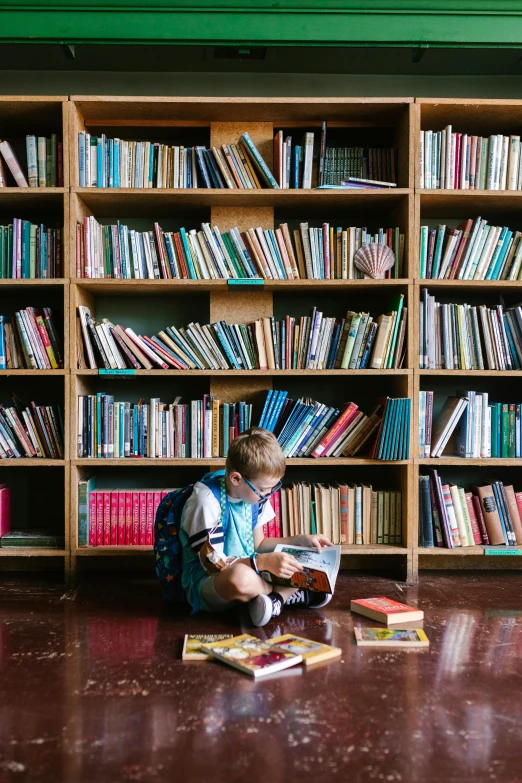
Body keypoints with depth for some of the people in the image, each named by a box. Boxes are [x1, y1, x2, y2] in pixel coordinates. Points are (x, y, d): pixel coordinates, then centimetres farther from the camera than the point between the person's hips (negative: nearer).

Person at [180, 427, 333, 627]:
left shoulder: (255, 494, 0)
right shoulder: (207, 500, -22)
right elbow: (212, 565, -23)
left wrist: (302, 540, 2)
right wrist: (264, 562, -33)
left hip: (249, 571, 7)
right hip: (206, 585, -7)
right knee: (240, 577, -41)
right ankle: (290, 593, -12)